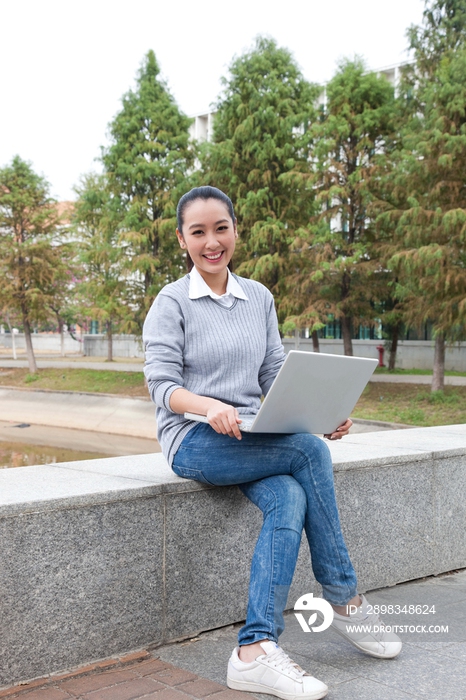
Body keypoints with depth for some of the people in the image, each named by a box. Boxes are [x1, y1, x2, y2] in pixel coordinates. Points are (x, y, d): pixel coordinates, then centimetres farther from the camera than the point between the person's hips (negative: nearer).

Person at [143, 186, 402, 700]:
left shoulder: (259, 298, 13)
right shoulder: (172, 302, -2)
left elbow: (275, 376, 12)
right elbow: (162, 385, -9)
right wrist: (210, 406, -30)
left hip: (255, 440, 5)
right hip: (194, 441, -4)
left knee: (289, 500, -28)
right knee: (309, 452, -26)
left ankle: (255, 651, -28)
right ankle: (343, 601, -13)